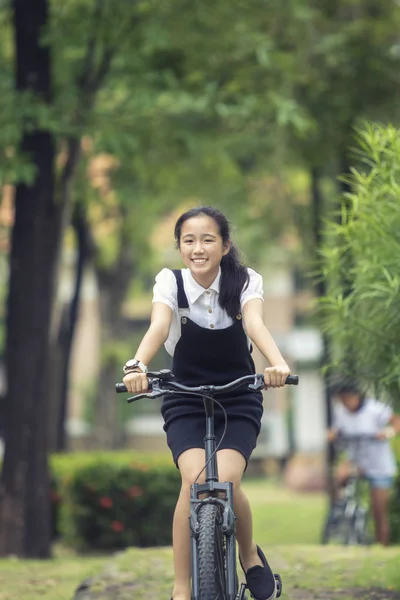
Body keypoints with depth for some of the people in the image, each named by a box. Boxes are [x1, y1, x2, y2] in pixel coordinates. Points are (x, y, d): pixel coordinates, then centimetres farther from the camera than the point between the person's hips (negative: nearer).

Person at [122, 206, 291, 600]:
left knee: (225, 482, -23)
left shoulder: (245, 282, -9)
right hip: (185, 403, 0)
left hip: (238, 402, 0)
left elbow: (255, 324, -28)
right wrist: (137, 366, -48)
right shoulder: (171, 282, -9)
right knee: (196, 481, -25)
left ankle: (250, 554, 8)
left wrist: (277, 363, -49)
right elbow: (159, 326, -27)